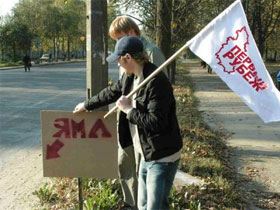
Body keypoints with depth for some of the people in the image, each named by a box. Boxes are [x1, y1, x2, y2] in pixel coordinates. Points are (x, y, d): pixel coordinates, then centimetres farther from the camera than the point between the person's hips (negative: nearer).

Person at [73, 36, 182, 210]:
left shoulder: (156, 81, -25)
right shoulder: (130, 76, 5)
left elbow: (156, 122, -29)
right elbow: (112, 92, 22)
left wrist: (128, 110, -19)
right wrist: (87, 105, 31)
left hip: (163, 157, -10)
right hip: (147, 155, 10)